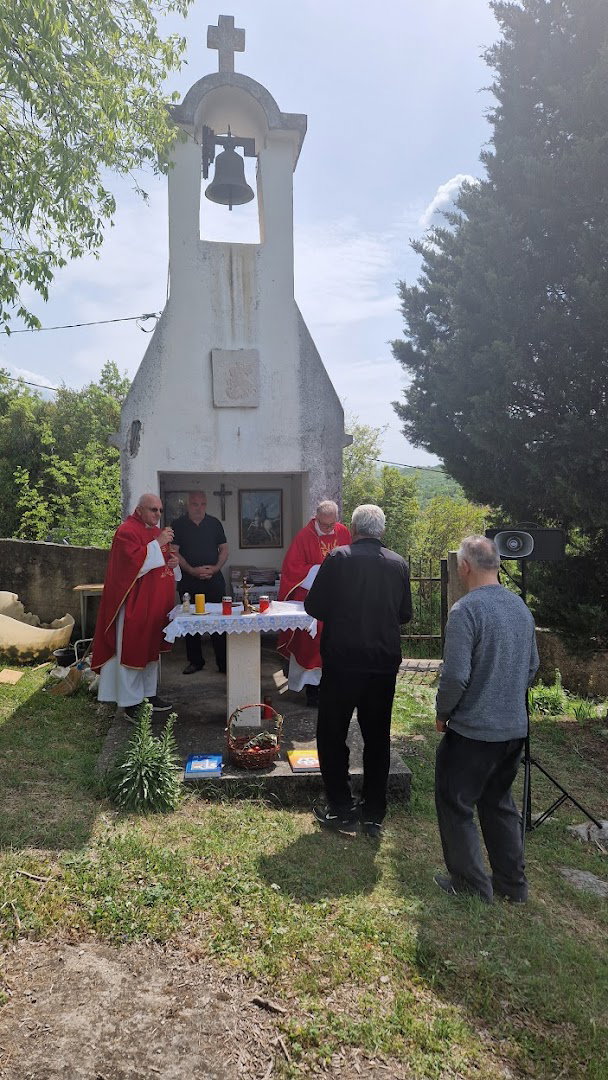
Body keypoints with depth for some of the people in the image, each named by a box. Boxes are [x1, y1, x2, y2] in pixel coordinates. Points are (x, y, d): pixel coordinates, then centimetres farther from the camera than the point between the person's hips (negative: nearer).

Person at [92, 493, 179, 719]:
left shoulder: (156, 531, 16)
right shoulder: (126, 531, -11)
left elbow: (163, 560, 26)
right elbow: (134, 562, -24)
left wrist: (173, 560, 4)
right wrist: (157, 543, -23)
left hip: (156, 603, 9)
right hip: (135, 605, -9)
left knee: (152, 648, 15)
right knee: (132, 651, -3)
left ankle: (150, 694, 26)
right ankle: (130, 704, 4)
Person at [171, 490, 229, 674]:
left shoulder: (214, 523, 8)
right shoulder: (178, 525, 2)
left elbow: (224, 549, 9)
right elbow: (174, 552, -2)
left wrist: (215, 568, -8)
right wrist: (192, 570, -14)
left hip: (214, 580, 0)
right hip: (188, 581, 0)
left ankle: (223, 663, 6)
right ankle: (195, 661, 18)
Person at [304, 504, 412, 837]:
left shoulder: (338, 558, -10)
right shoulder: (399, 564, 1)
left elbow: (313, 606, -6)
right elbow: (405, 614, 9)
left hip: (342, 661, -4)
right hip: (385, 663, 4)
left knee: (332, 736, 12)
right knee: (378, 738, 15)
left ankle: (342, 811, 17)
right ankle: (374, 815, 24)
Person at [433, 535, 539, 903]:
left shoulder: (466, 610, -20)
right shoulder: (521, 607, 3)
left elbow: (456, 675, -22)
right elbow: (533, 667, 12)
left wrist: (442, 712, -5)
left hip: (473, 731, -7)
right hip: (515, 728, 7)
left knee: (456, 806, 11)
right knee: (500, 804, 22)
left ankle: (472, 884, 21)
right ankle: (513, 883, 31)